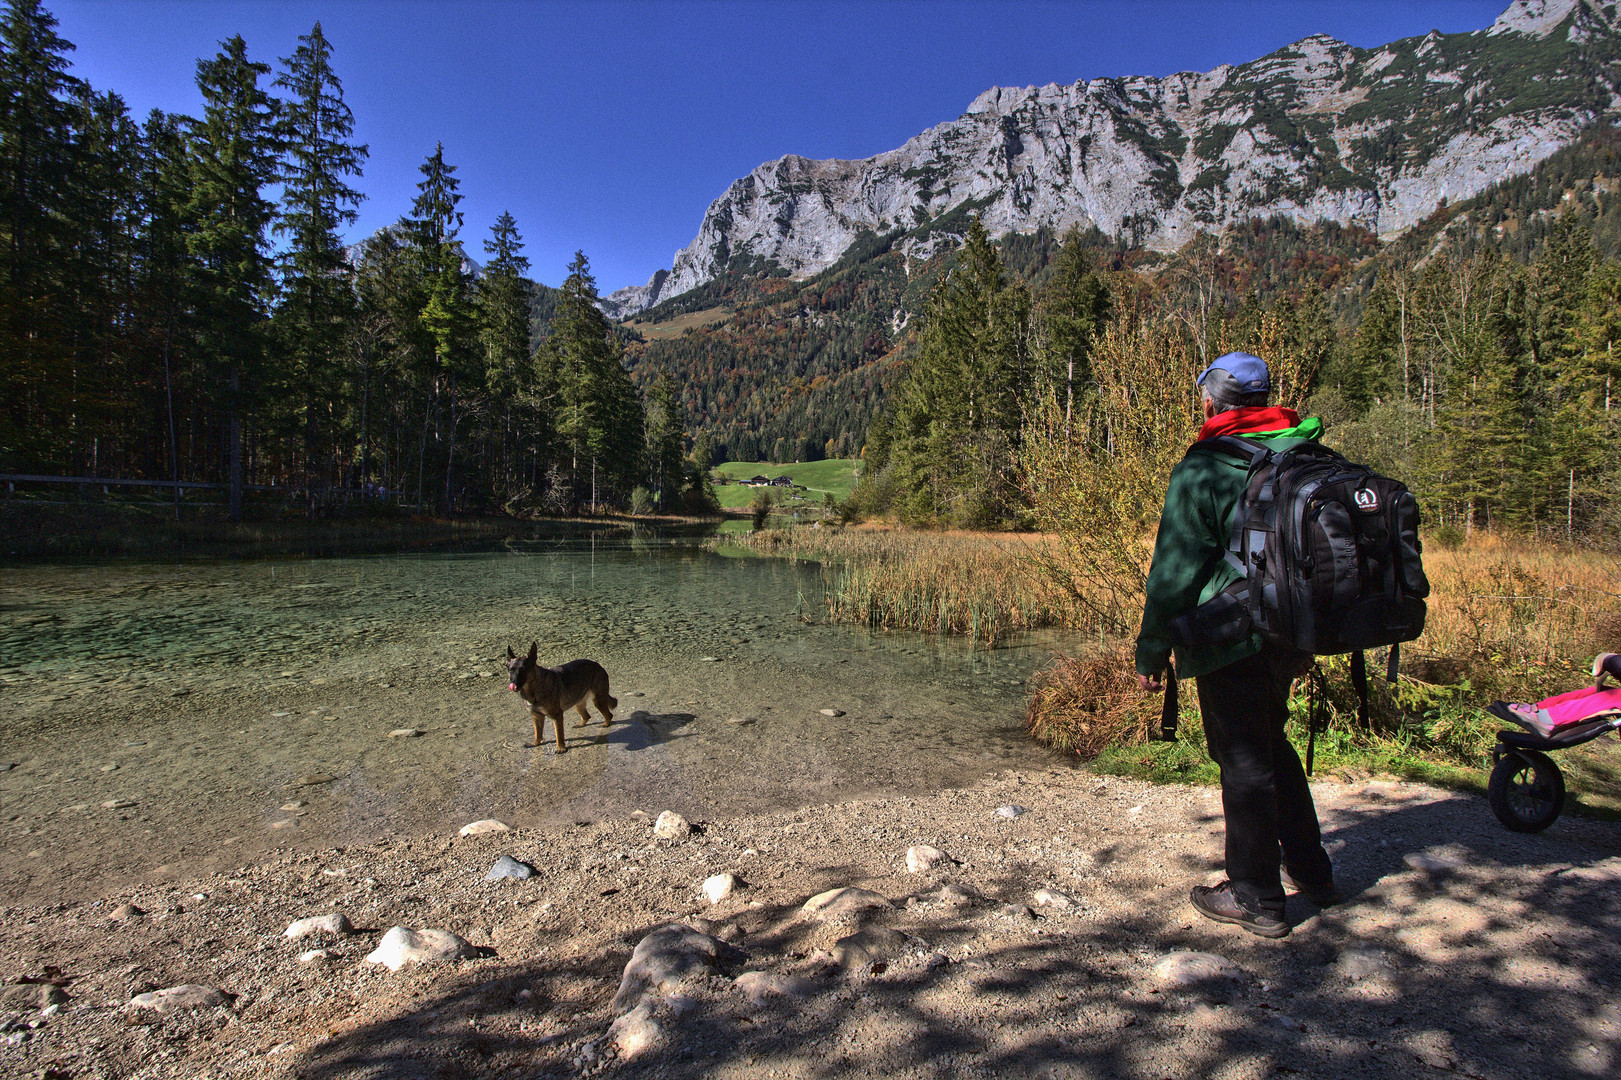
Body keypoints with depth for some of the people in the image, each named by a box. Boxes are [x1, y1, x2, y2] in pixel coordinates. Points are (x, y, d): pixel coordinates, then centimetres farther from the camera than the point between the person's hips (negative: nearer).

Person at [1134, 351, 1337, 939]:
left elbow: (1173, 573, -16)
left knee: (1245, 762, 4)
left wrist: (1150, 653, -7)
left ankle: (1255, 899, 18)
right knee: (1272, 747, 24)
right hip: (1287, 638, 8)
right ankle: (1310, 869, 37)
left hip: (1230, 642, -8)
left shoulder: (1201, 471, -15)